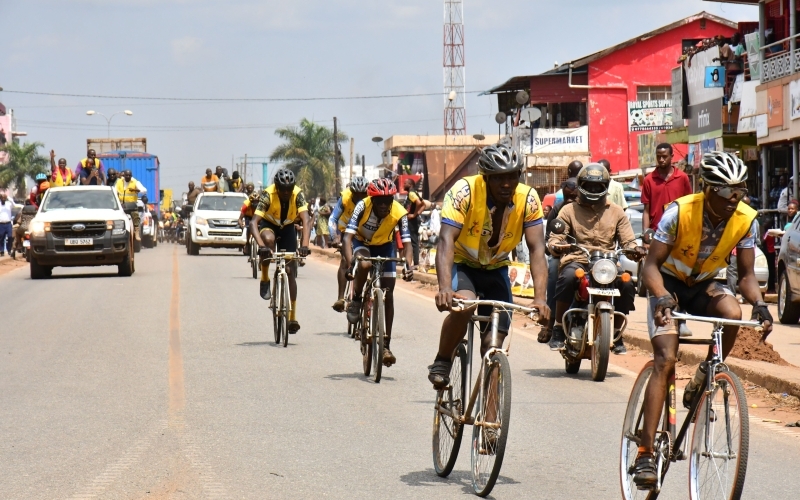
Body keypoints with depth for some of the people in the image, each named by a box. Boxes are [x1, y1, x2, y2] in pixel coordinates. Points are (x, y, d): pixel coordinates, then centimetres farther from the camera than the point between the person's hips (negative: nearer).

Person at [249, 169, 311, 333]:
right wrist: (261, 245, -55)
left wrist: (304, 245, -53)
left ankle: (292, 317, 2)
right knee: (268, 238, -39)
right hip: (268, 225, -2)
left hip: (287, 228, 2)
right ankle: (265, 280, -18)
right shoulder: (267, 195, -32)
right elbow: (253, 222, -39)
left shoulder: (298, 195, -28)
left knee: (291, 272, -5)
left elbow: (306, 221, -37)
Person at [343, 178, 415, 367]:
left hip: (384, 246, 2)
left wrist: (409, 265, -49)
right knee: (364, 264, -37)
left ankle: (385, 345, 4)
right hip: (362, 243, -2)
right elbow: (348, 236, -38)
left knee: (388, 294, -5)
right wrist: (349, 263, -53)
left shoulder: (399, 213, -29)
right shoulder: (363, 206, -33)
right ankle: (355, 302, -9)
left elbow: (406, 242, -31)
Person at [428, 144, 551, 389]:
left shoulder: (528, 199, -19)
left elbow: (537, 249, -24)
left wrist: (540, 298, -39)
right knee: (463, 305, -34)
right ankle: (441, 363, -10)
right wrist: (444, 288, -51)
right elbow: (446, 240, -35)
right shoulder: (465, 191, -27)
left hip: (495, 269, 3)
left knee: (494, 346, -6)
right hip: (461, 264, -3)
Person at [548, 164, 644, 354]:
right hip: (577, 261, -2)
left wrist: (635, 249, -15)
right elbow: (554, 237, 2)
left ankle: (616, 334, -7)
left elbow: (627, 240, 10)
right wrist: (556, 246, -24)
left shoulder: (616, 212, 17)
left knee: (627, 284, -28)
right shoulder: (569, 210, 12)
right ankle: (558, 329, -23)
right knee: (568, 277, -37)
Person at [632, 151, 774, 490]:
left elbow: (746, 274, -7)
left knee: (732, 313, -32)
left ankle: (701, 382, -5)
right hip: (669, 284, -3)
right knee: (665, 360, -19)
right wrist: (662, 298, -40)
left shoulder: (745, 220, -15)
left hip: (704, 285, 3)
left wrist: (759, 304, -28)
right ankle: (645, 452, -20)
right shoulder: (680, 212, -25)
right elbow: (652, 264, -21)